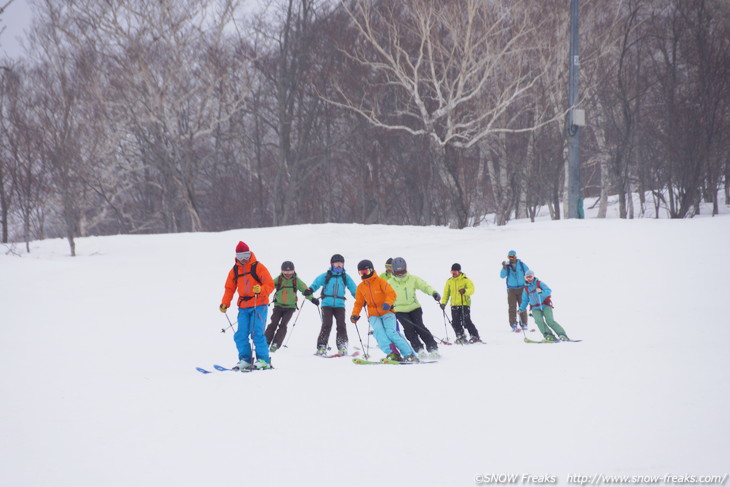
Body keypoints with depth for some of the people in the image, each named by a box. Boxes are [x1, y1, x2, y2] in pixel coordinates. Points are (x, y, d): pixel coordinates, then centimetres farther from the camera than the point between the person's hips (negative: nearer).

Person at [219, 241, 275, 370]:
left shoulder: (258, 267, -3)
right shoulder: (235, 270, 11)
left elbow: (270, 285, -5)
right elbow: (230, 288, 18)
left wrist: (260, 289, -26)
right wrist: (225, 303, 5)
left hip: (259, 306, -5)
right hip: (243, 307, 5)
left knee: (256, 333, -14)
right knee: (240, 335, -2)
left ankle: (264, 360, -7)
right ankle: (245, 360, 8)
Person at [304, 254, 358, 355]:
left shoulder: (345, 277, 14)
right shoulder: (326, 276, 6)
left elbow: (353, 289, 15)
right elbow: (317, 282, -6)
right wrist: (310, 290, -26)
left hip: (339, 305, 2)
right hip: (327, 304, -2)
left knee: (341, 325, -8)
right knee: (327, 325, -11)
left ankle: (342, 347, 0)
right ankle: (321, 347, -8)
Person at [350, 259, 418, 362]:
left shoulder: (380, 281, -2)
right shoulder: (361, 287, 12)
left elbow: (391, 294, -12)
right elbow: (358, 303, 19)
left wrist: (387, 304, -32)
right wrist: (355, 314, 1)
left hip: (387, 312, -3)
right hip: (373, 314, 3)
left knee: (390, 332, -22)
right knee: (379, 331, -26)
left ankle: (409, 355, -19)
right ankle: (392, 354, -36)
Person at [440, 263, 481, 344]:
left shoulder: (466, 280, -3)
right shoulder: (449, 281, 12)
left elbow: (471, 290, -16)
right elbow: (446, 293, 18)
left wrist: (465, 291, -36)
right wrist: (443, 302, 7)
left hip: (465, 304, -5)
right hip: (454, 305, 5)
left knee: (466, 321, -12)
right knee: (455, 323, 0)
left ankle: (475, 337, -4)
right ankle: (461, 337, 14)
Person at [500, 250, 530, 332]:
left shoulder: (521, 264, 1)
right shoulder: (507, 265, 0)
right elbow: (502, 276, -9)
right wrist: (504, 267, -23)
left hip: (521, 288, 0)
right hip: (511, 289, 0)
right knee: (512, 307, -5)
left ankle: (524, 324, 6)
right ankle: (514, 325, -4)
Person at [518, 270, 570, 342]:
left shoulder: (540, 283, 0)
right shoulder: (526, 288, 12)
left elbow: (549, 291, -11)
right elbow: (525, 300, 20)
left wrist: (541, 292, -30)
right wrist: (521, 309, 6)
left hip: (545, 306, -3)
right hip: (535, 308, 3)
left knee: (550, 320, -21)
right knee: (539, 320, -25)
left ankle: (562, 335, -17)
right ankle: (549, 336, -27)